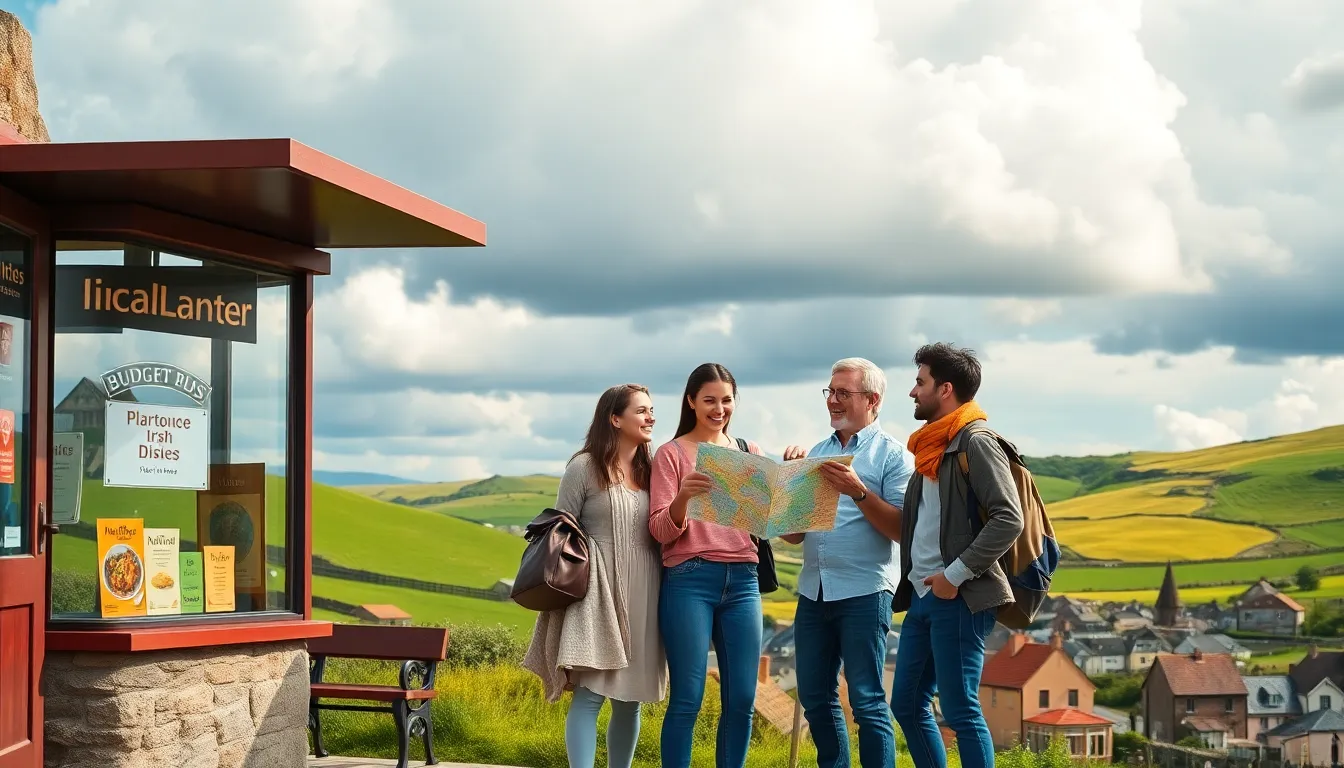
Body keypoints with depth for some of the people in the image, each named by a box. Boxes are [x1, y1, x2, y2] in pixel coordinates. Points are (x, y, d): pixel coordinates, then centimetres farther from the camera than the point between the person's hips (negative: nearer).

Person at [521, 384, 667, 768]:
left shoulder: (652, 471, 12)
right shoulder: (584, 468, -3)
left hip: (643, 597, 5)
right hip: (598, 594, -5)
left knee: (630, 699, 8)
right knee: (590, 692, -12)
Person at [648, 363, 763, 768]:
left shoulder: (750, 453, 14)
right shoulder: (671, 453, 2)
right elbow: (661, 531, -4)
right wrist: (682, 498, -24)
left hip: (742, 582, 4)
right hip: (689, 581, -4)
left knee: (742, 701, 2)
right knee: (687, 700, -5)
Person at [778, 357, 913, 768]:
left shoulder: (892, 454, -1)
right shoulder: (816, 452, 15)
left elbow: (903, 529, -11)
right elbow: (792, 534, 16)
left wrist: (858, 492, -21)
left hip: (863, 592, -6)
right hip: (813, 592, 6)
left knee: (867, 702, -6)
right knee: (815, 699, 9)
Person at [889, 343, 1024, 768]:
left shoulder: (975, 442, -11)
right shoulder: (933, 446, 17)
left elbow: (1009, 519, -19)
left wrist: (956, 574, -20)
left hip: (957, 597, -10)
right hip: (922, 594, 10)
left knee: (960, 710, -7)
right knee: (907, 703, 12)